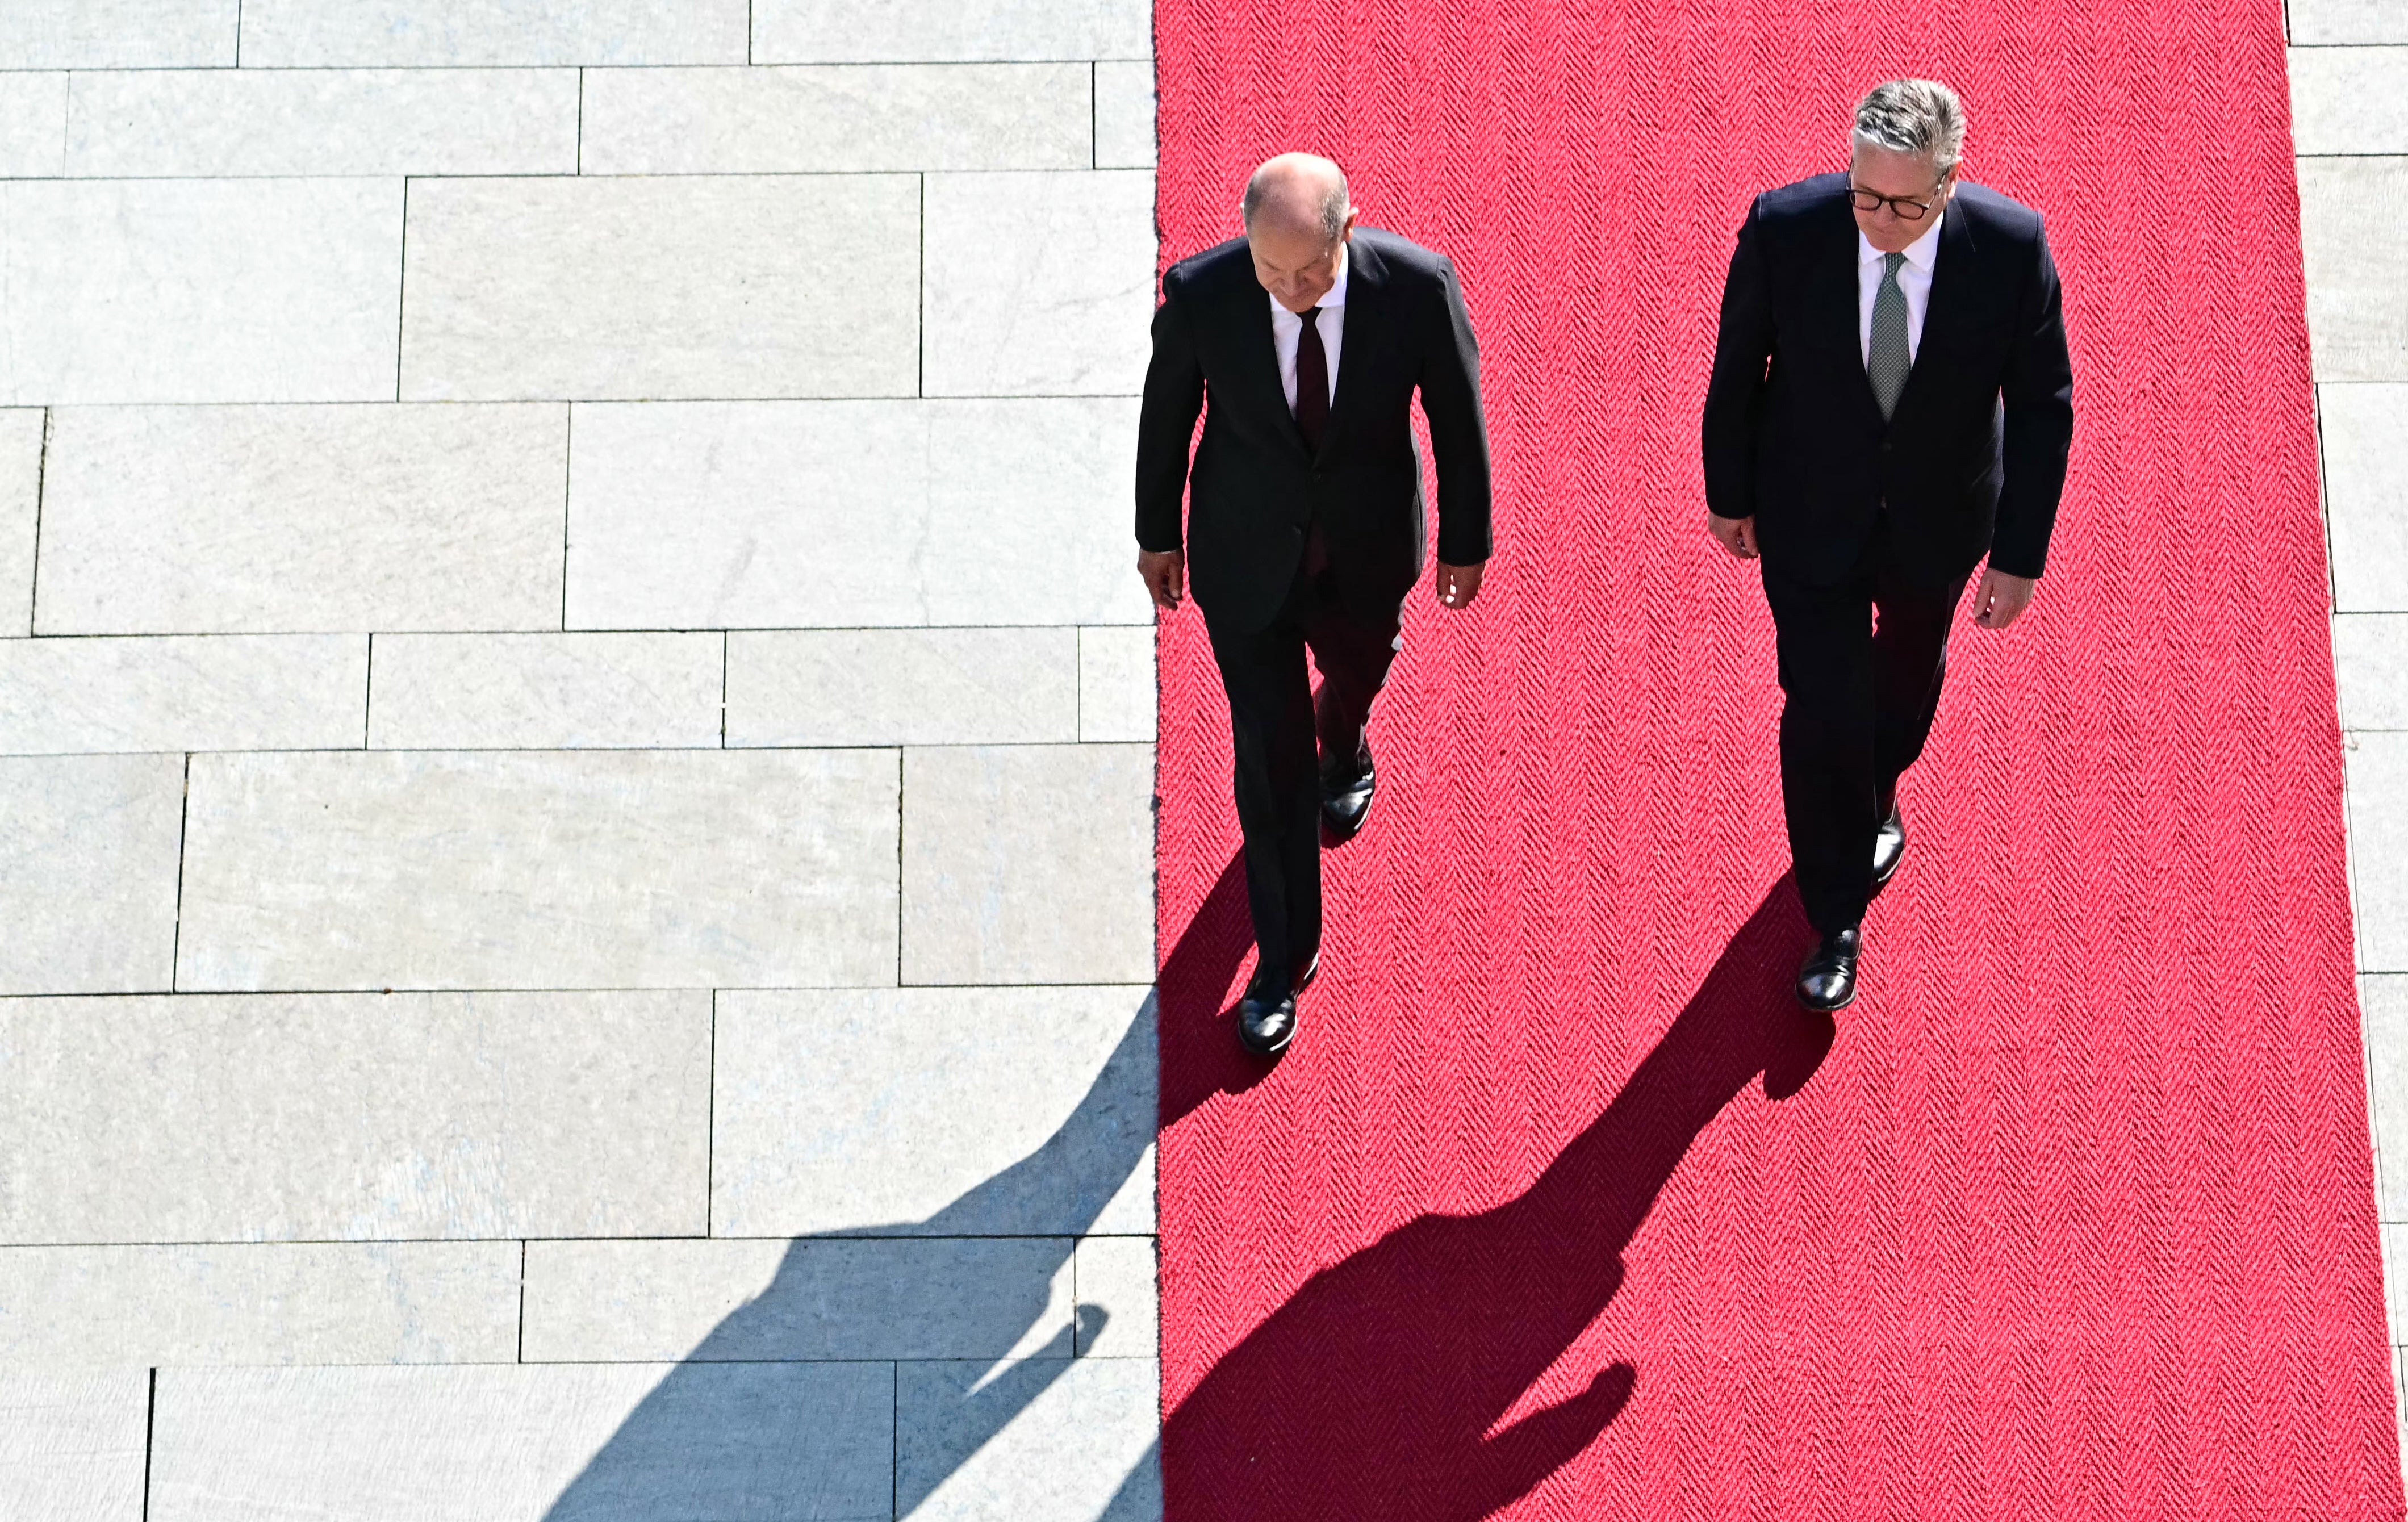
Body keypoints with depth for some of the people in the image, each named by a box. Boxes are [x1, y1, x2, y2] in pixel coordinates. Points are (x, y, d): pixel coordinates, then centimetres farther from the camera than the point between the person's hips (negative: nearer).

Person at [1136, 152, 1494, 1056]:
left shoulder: (1418, 287, -28)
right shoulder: (1200, 293, -27)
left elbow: (1457, 414, -10)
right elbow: (1167, 413, -7)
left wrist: (1467, 540, 1)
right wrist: (1157, 533, 5)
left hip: (1367, 551, 1)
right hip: (1246, 558, -1)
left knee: (1356, 671, 31)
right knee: (1271, 760, 5)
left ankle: (1345, 753, 69)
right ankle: (1284, 957, 25)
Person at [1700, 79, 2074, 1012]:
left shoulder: (2013, 247, -25)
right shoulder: (1784, 228, -26)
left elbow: (2043, 407, -12)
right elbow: (1737, 367, -8)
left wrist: (2021, 554, -9)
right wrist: (1729, 495, 3)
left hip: (1937, 523, 2)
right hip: (1811, 518, -1)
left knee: (1909, 677, 27)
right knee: (1821, 715, 1)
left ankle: (1876, 800, 60)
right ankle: (1837, 922, 23)